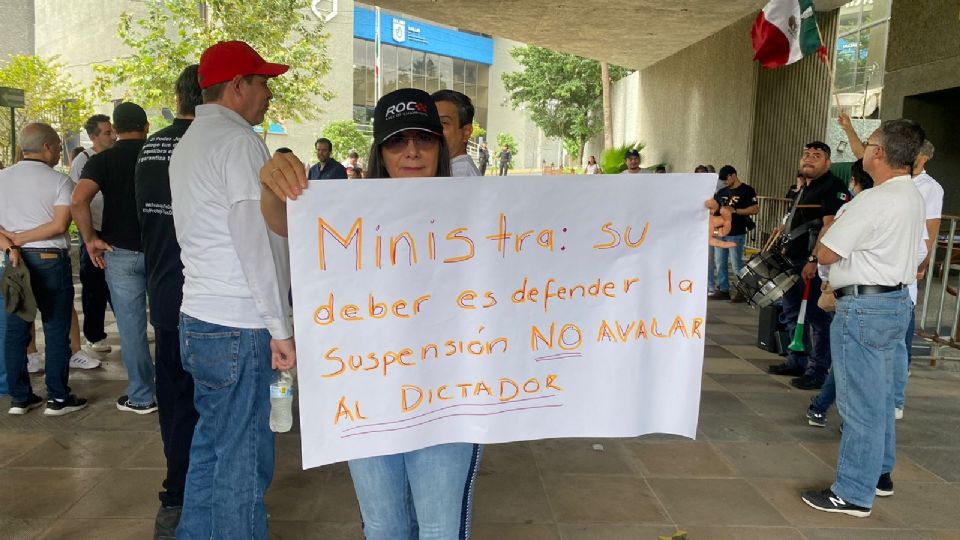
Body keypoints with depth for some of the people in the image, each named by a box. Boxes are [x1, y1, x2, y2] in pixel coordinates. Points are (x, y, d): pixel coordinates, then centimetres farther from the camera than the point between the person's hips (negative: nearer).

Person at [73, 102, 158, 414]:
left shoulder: (102, 160, -2)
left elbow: (78, 201, -18)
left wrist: (90, 239, -7)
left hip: (121, 252, -1)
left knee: (132, 327, 5)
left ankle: (141, 397, 13)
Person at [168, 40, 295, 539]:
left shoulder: (188, 143, 17)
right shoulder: (239, 141, -12)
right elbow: (255, 243, -17)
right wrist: (280, 329, -14)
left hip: (198, 320, 9)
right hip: (238, 328, -9)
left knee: (211, 444, 18)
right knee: (244, 461, 0)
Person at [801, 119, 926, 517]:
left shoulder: (872, 201, -21)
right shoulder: (913, 197, 11)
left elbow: (825, 253, -16)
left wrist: (830, 225, 3)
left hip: (864, 308, -10)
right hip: (896, 301, 10)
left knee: (861, 405, -2)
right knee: (880, 397, 20)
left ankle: (854, 494, 7)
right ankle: (879, 474, 34)